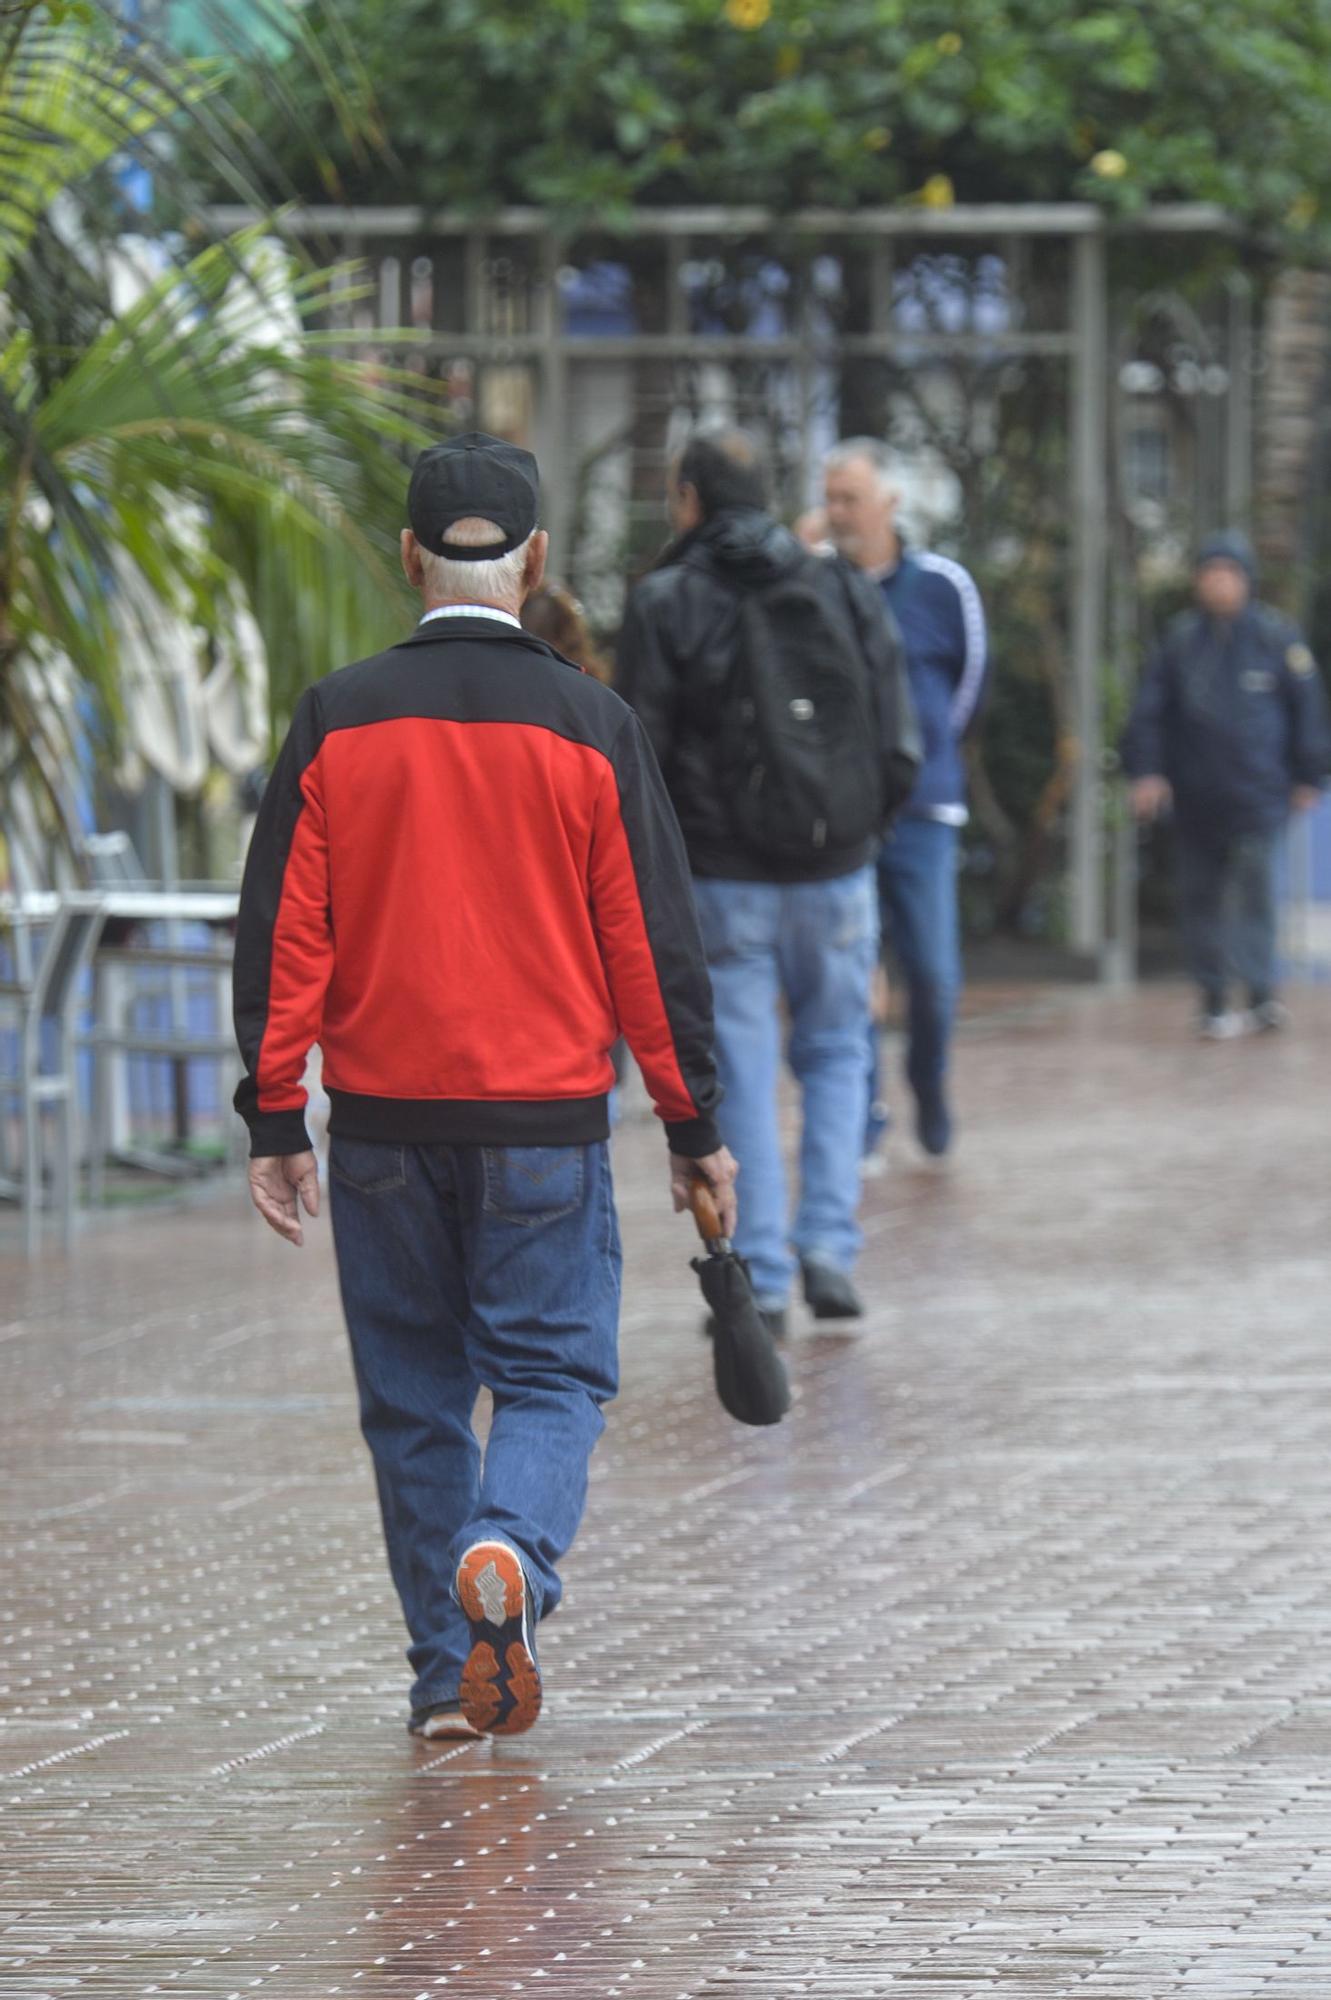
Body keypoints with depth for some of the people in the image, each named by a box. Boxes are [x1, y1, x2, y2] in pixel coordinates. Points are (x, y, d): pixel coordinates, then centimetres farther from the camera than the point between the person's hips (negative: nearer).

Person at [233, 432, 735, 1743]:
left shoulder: (336, 723, -1)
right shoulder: (589, 728, -3)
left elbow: (281, 935, -1)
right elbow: (654, 942, -1)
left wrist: (274, 1117, 4)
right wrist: (692, 1125, 7)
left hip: (382, 1115, 1)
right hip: (545, 1120, -1)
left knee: (413, 1398, 11)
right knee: (552, 1372, 5)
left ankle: (447, 1675, 11)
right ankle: (509, 1549, -24)